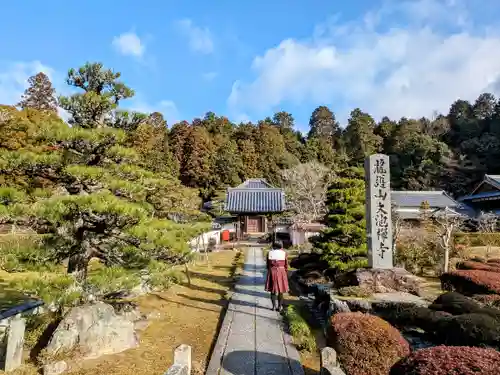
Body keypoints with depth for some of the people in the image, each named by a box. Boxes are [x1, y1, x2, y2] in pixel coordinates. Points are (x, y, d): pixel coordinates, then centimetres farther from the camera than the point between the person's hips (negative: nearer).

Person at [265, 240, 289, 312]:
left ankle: (274, 306, 14)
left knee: (273, 290, 12)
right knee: (280, 290, 11)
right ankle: (280, 307, 14)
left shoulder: (269, 253, -4)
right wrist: (286, 275, 10)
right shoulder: (284, 253, -5)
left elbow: (268, 265, 2)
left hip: (272, 272, 1)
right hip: (281, 272, 0)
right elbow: (286, 265, 0)